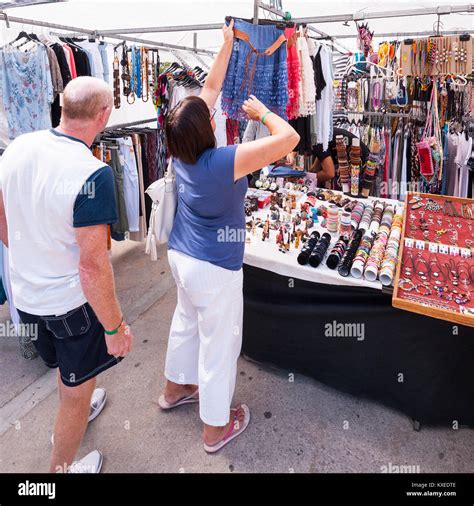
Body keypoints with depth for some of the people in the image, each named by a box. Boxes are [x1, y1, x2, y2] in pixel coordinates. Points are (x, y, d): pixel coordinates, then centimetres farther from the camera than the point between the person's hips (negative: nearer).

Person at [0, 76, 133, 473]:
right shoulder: (91, 174, -28)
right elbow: (92, 265, -27)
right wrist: (115, 326, -16)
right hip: (72, 302, -7)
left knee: (67, 366, 34)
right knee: (76, 392, 18)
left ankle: (74, 414, 62)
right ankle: (62, 467, 41)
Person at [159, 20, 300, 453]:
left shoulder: (182, 149, -5)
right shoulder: (223, 161, -27)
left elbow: (210, 87, 6)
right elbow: (289, 137, -27)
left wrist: (228, 44, 14)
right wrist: (261, 111, -10)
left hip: (181, 255, 8)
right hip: (213, 268, -8)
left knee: (187, 321, 27)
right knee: (219, 344, 8)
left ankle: (176, 388, 49)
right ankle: (216, 427, 27)